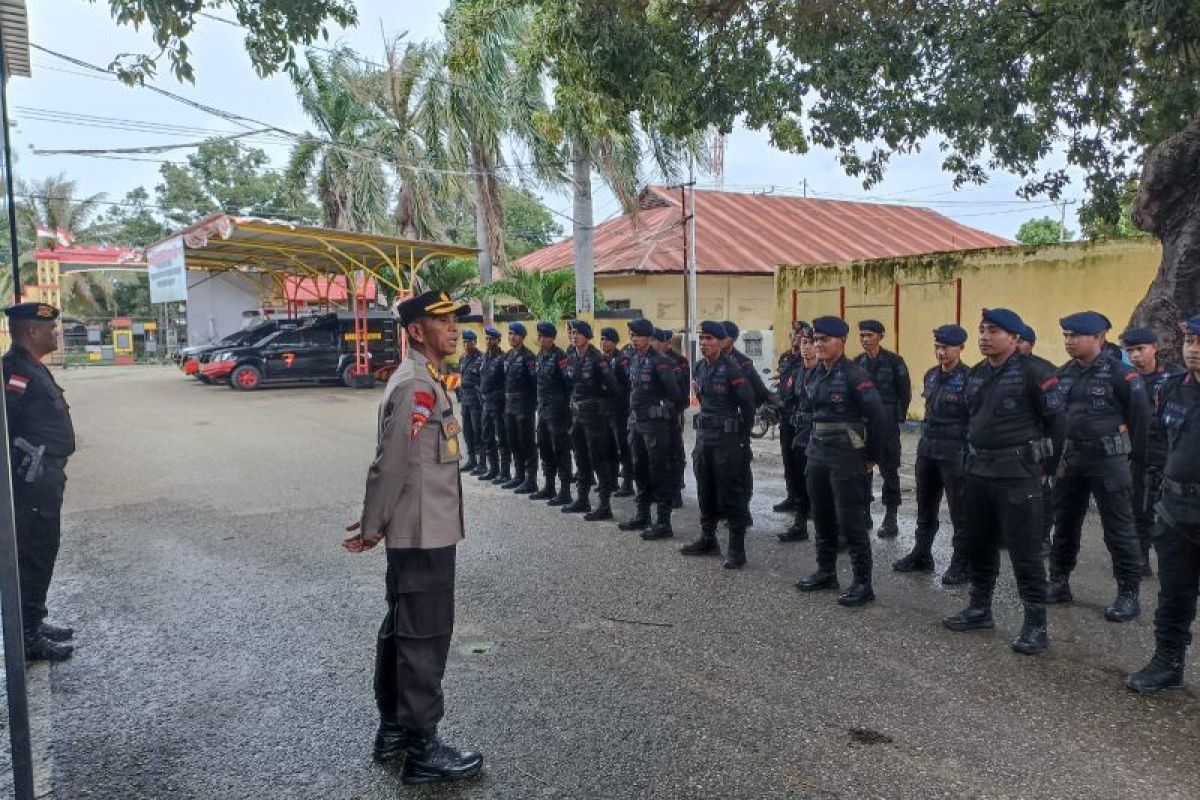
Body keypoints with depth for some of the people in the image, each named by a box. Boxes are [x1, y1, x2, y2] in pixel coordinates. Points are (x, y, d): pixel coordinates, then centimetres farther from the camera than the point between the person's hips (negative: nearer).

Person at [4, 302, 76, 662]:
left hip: (45, 481, 10)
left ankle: (35, 623, 30)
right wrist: (31, 467, -20)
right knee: (32, 558, -2)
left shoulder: (33, 368, 14)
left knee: (42, 553, 18)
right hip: (31, 485, -10)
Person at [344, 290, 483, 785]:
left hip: (419, 532, 10)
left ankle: (393, 730, 30)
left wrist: (375, 523, 12)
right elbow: (393, 465, -21)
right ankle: (422, 750, 11)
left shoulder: (424, 380, 14)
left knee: (401, 631, 17)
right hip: (424, 535, -10)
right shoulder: (416, 386, -19)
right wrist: (372, 529, -11)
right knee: (424, 638, -1)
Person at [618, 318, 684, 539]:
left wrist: (665, 410, -6)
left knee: (659, 472, -5)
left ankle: (664, 523, 0)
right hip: (636, 422, 9)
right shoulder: (635, 361, 13)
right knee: (640, 470, 15)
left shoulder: (658, 361, -13)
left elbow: (674, 393, -16)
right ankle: (642, 516, 27)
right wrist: (632, 416, 16)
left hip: (655, 423, -9)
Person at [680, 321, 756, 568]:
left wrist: (742, 436, -5)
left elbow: (748, 406, -10)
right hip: (703, 437, 7)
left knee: (731, 495, -1)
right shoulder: (700, 368, 8)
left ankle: (737, 550, 5)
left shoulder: (732, 371, -13)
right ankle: (708, 540, 28)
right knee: (705, 492, 15)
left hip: (727, 440, -7)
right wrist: (704, 423, 17)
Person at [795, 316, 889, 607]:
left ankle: (863, 583, 7)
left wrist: (871, 456, -9)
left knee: (850, 522, -3)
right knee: (822, 517, 15)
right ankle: (826, 572, 29)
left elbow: (878, 417, -16)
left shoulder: (854, 375, -15)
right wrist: (816, 443, 16)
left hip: (846, 458, -8)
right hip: (818, 455, 8)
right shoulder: (815, 375, 8)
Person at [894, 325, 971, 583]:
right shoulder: (930, 376, 10)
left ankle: (961, 564, 13)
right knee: (925, 508, 16)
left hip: (955, 455, -7)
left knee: (960, 512, 3)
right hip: (927, 451, 7)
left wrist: (970, 455, -14)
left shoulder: (969, 378, -12)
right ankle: (921, 555, 28)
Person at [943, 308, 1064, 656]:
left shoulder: (1031, 373, -12)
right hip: (978, 471, 7)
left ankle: (1036, 624, 6)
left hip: (1017, 474, -7)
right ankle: (980, 609, 29)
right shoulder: (975, 375, 9)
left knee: (1024, 550, -3)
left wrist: (1045, 462, 1)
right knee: (978, 545, 15)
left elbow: (1055, 420, -6)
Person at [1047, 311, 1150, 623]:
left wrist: (1135, 455, -2)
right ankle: (1059, 583, 25)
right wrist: (1057, 453, 12)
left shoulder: (1120, 373, -12)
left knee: (1118, 529, 1)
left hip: (1107, 460, -6)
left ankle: (1129, 594, 10)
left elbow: (1141, 415, -7)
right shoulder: (1064, 373, 6)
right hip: (1069, 458, 6)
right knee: (1064, 523, 13)